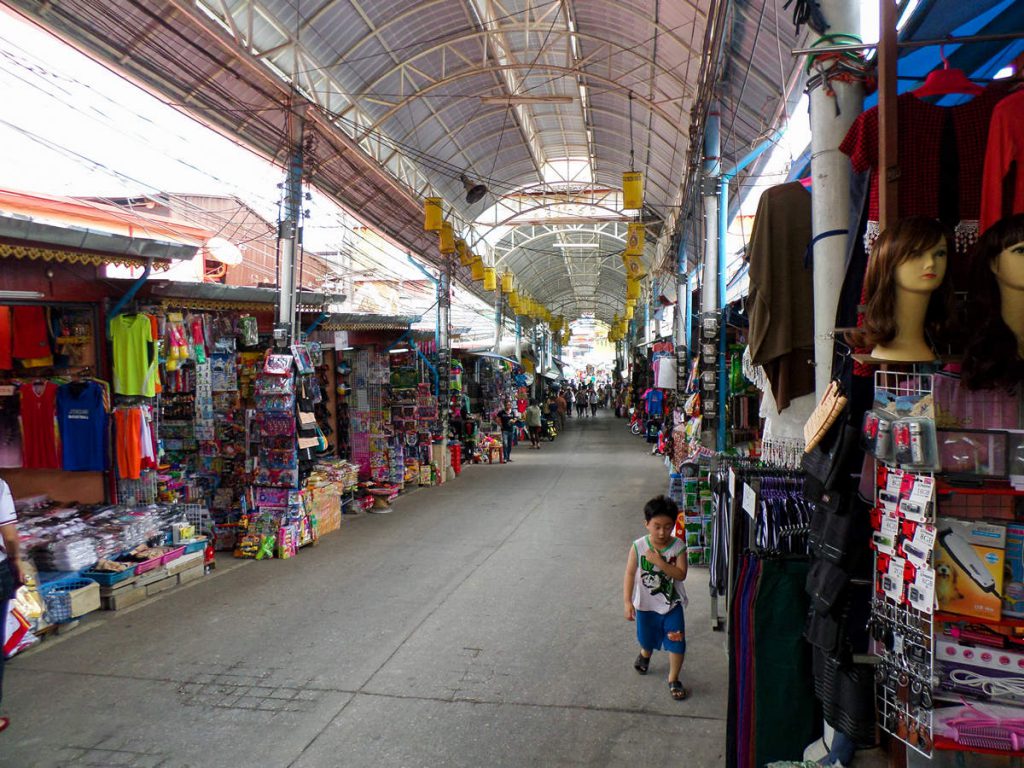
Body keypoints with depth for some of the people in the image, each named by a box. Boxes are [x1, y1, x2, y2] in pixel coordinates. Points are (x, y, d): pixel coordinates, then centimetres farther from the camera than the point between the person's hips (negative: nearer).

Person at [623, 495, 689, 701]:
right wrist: (628, 602, -21)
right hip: (646, 604, 1)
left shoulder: (678, 547, -16)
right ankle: (645, 654, 58)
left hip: (672, 604, 0)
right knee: (648, 639, 23)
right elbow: (630, 574, -16)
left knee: (676, 644, -2)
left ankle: (673, 680, 22)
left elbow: (681, 575, -22)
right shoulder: (638, 547, -18)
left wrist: (659, 561, -33)